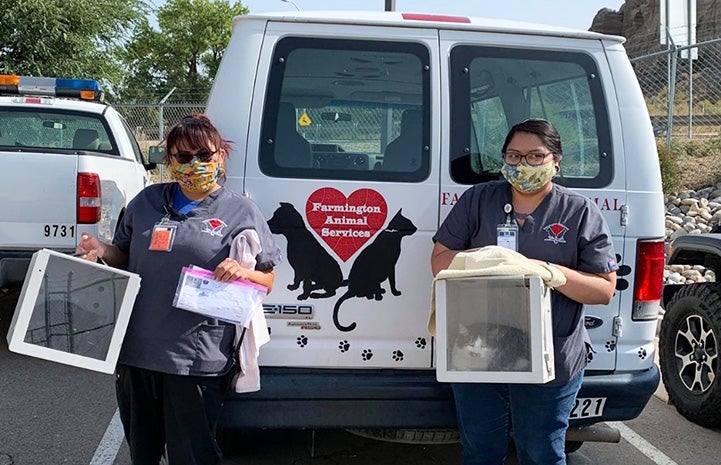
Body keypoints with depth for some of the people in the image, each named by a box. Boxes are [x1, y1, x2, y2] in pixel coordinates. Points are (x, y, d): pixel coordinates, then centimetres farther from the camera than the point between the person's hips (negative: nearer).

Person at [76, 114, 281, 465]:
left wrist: (242, 273, -18)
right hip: (134, 353, 5)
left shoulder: (241, 212, -1)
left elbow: (268, 281, 3)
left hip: (198, 361, -4)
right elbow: (125, 258, 21)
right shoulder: (147, 201, 9)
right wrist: (101, 250, 0)